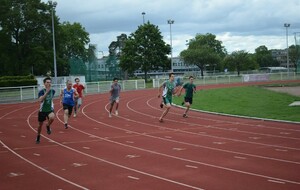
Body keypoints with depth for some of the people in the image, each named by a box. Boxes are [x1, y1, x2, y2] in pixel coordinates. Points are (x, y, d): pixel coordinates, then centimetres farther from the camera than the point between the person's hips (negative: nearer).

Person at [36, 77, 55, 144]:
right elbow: (40, 100, -31)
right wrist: (46, 92, -34)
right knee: (40, 124, 12)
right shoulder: (41, 91, -13)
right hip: (42, 110, -1)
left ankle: (48, 126, 0)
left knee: (52, 117, -33)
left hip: (50, 109, 1)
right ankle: (38, 137, 38)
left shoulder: (53, 91, -1)